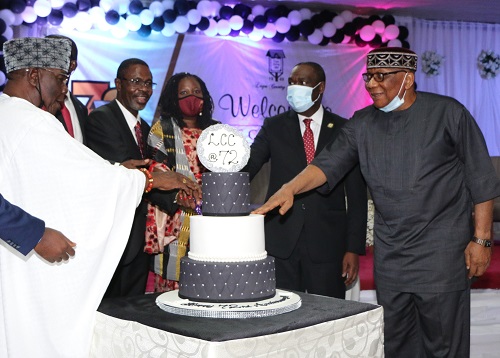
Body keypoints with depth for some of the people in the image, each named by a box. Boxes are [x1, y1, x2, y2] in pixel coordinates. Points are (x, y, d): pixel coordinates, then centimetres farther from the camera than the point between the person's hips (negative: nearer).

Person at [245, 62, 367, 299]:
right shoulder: (274, 127, 8)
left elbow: (356, 196, 3)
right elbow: (246, 167, -5)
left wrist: (354, 248, -3)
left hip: (327, 243, -1)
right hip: (280, 242, 1)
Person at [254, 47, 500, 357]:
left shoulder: (448, 113, -5)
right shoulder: (363, 123, 6)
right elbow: (329, 163, -4)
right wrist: (289, 189, -21)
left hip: (442, 252, -4)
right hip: (389, 254, 4)